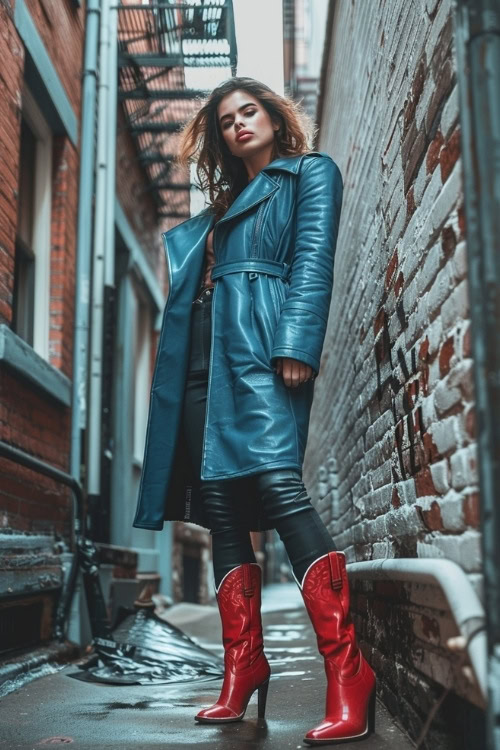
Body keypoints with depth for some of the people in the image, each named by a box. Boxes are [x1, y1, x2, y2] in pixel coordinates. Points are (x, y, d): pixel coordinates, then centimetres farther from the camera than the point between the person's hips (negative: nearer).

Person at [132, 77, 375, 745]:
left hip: (261, 348, -7)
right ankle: (244, 667, 7)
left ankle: (348, 672, -24)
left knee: (277, 484, -24)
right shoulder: (223, 205, 31)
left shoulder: (311, 172, 13)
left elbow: (313, 259, -4)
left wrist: (296, 345, -17)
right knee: (221, 508, 1)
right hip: (204, 358, 7)